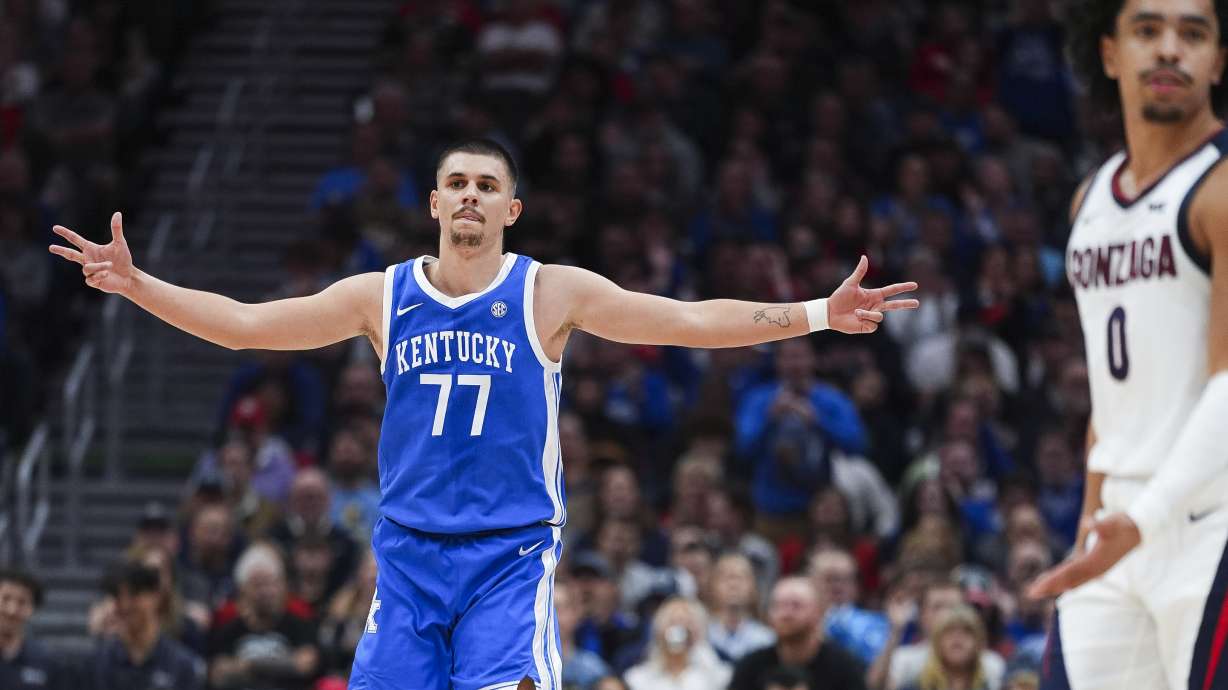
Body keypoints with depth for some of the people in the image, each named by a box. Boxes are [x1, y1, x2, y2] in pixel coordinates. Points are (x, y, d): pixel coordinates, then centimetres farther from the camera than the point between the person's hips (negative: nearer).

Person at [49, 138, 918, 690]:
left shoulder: (552, 293, 1)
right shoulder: (382, 296, 8)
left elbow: (691, 320, -4)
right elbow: (246, 323, 10)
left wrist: (815, 314, -13)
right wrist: (136, 284, 2)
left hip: (512, 548, -3)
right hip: (409, 547, 3)